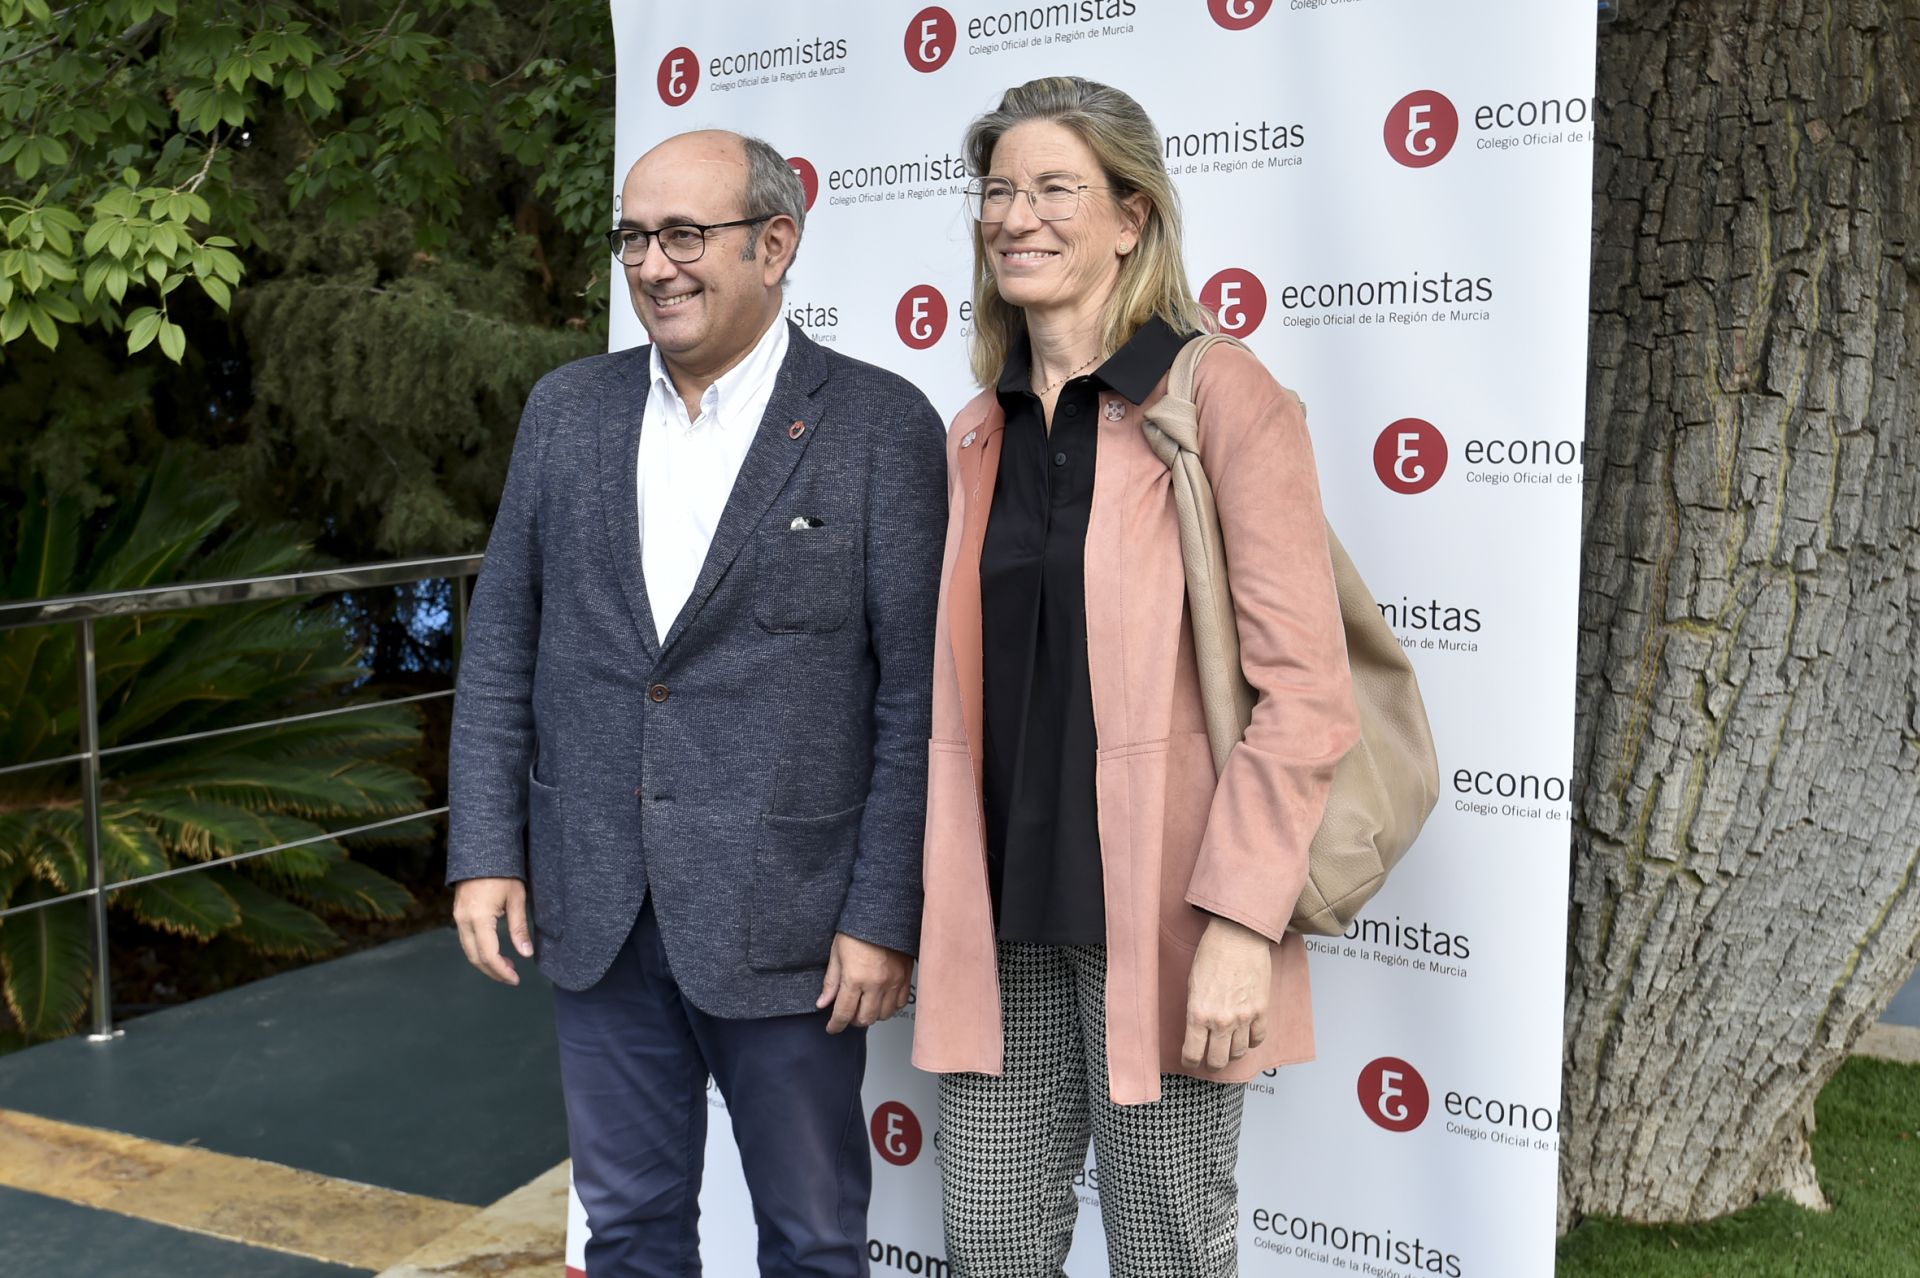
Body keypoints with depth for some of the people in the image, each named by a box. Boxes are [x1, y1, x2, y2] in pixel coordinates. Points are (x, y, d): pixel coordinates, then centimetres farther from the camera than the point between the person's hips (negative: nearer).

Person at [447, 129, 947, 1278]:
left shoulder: (881, 425, -8)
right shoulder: (566, 410, 5)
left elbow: (916, 691, -9)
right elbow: (502, 644, 8)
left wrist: (886, 915, -12)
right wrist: (485, 854, 3)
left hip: (784, 921, -3)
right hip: (594, 912, 4)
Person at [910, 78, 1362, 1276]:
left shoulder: (1220, 395, -7)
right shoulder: (978, 436, 12)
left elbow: (1305, 690, -12)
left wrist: (1240, 922, -17)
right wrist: (938, 910, 10)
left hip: (1158, 919, -5)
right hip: (1005, 918, 5)